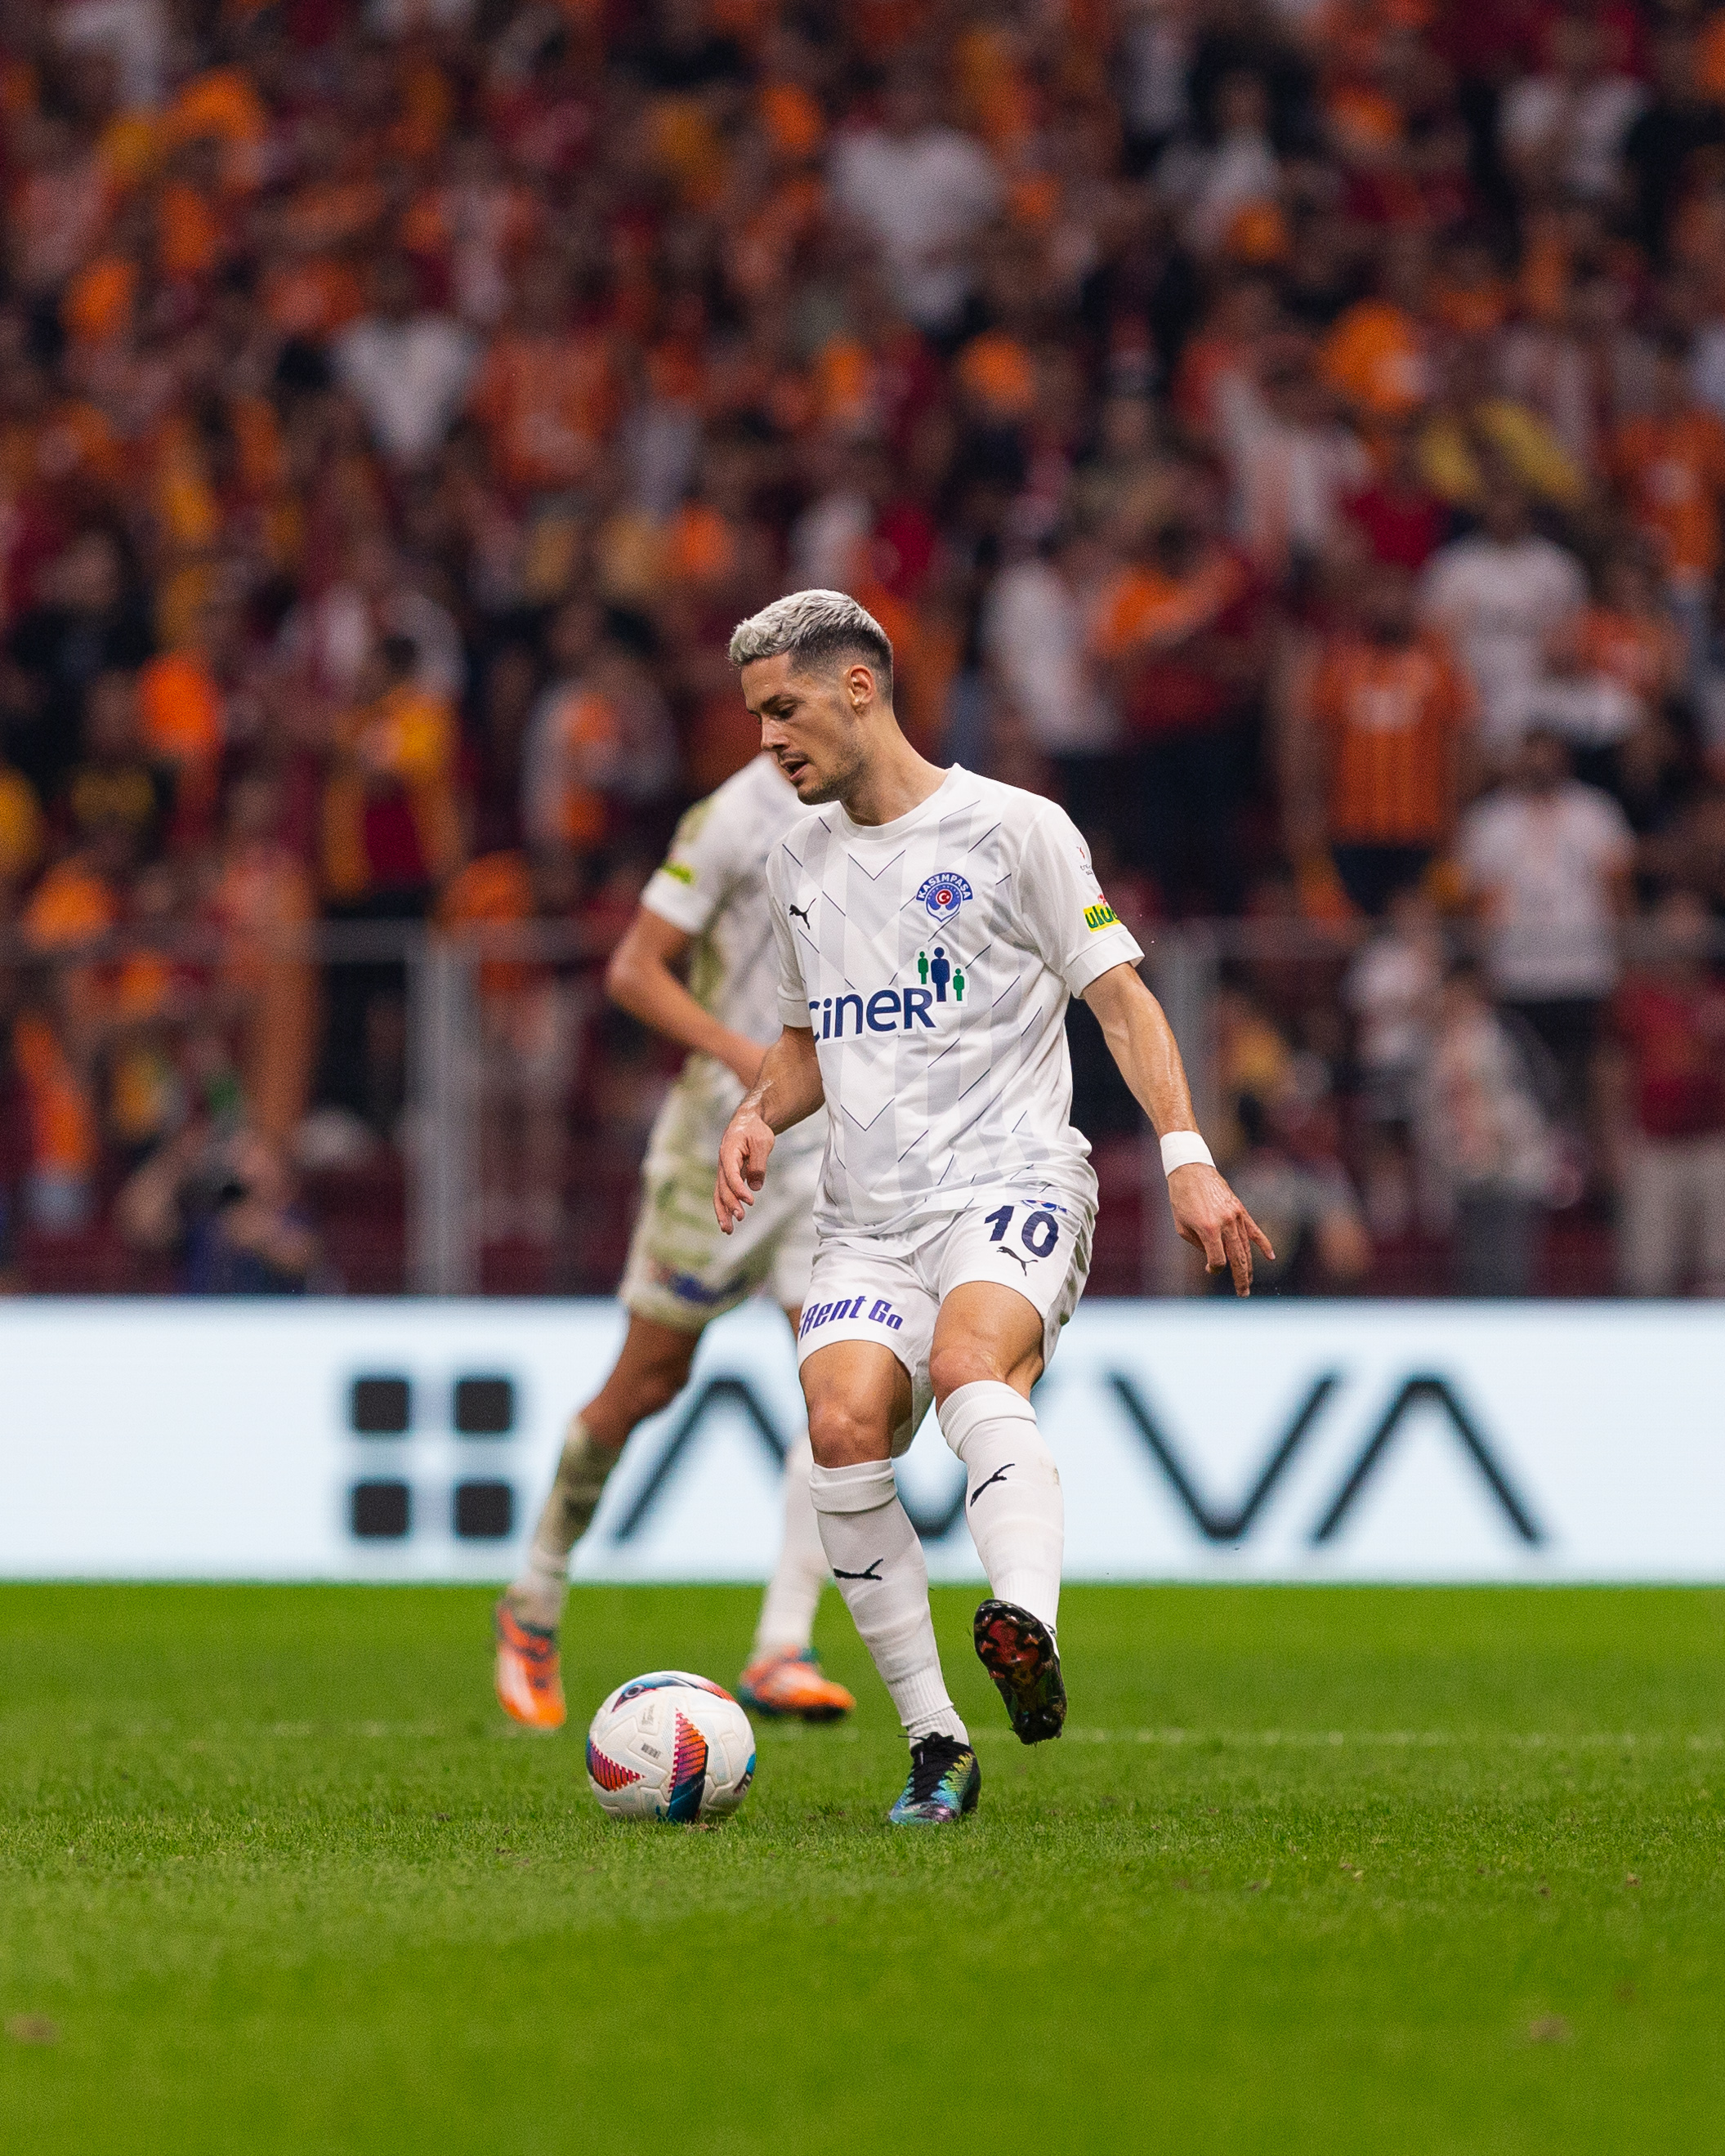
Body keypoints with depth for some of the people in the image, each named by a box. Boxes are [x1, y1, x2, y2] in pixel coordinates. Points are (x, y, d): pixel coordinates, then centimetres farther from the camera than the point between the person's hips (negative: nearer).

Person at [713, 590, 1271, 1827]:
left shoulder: (1011, 828, 2)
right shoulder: (799, 863, 19)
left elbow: (1121, 996, 1)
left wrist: (1187, 1158, -11)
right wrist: (759, 1116, 9)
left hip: (1015, 1183, -5)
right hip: (868, 1217, 5)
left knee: (970, 1366, -35)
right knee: (843, 1422, -22)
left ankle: (1029, 1636, -56)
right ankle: (936, 1744, -16)